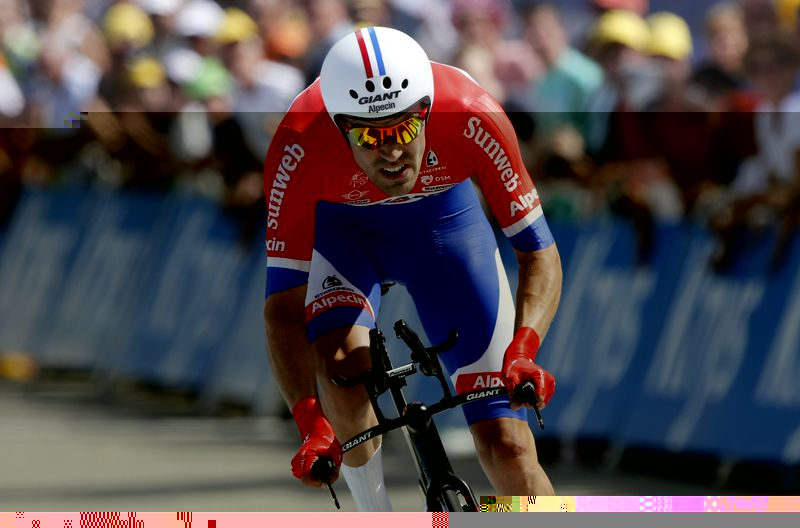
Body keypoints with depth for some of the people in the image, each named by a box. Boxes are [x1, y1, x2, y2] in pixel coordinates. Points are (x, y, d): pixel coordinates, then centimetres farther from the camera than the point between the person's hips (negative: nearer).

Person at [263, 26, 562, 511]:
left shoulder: (471, 117, -36)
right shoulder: (300, 145, -37)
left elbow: (539, 251, -27)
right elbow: (284, 302, -33)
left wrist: (522, 351, -44)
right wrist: (311, 425, -45)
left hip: (445, 217, 1)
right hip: (337, 226, 0)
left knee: (508, 448, -10)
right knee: (341, 361, -32)